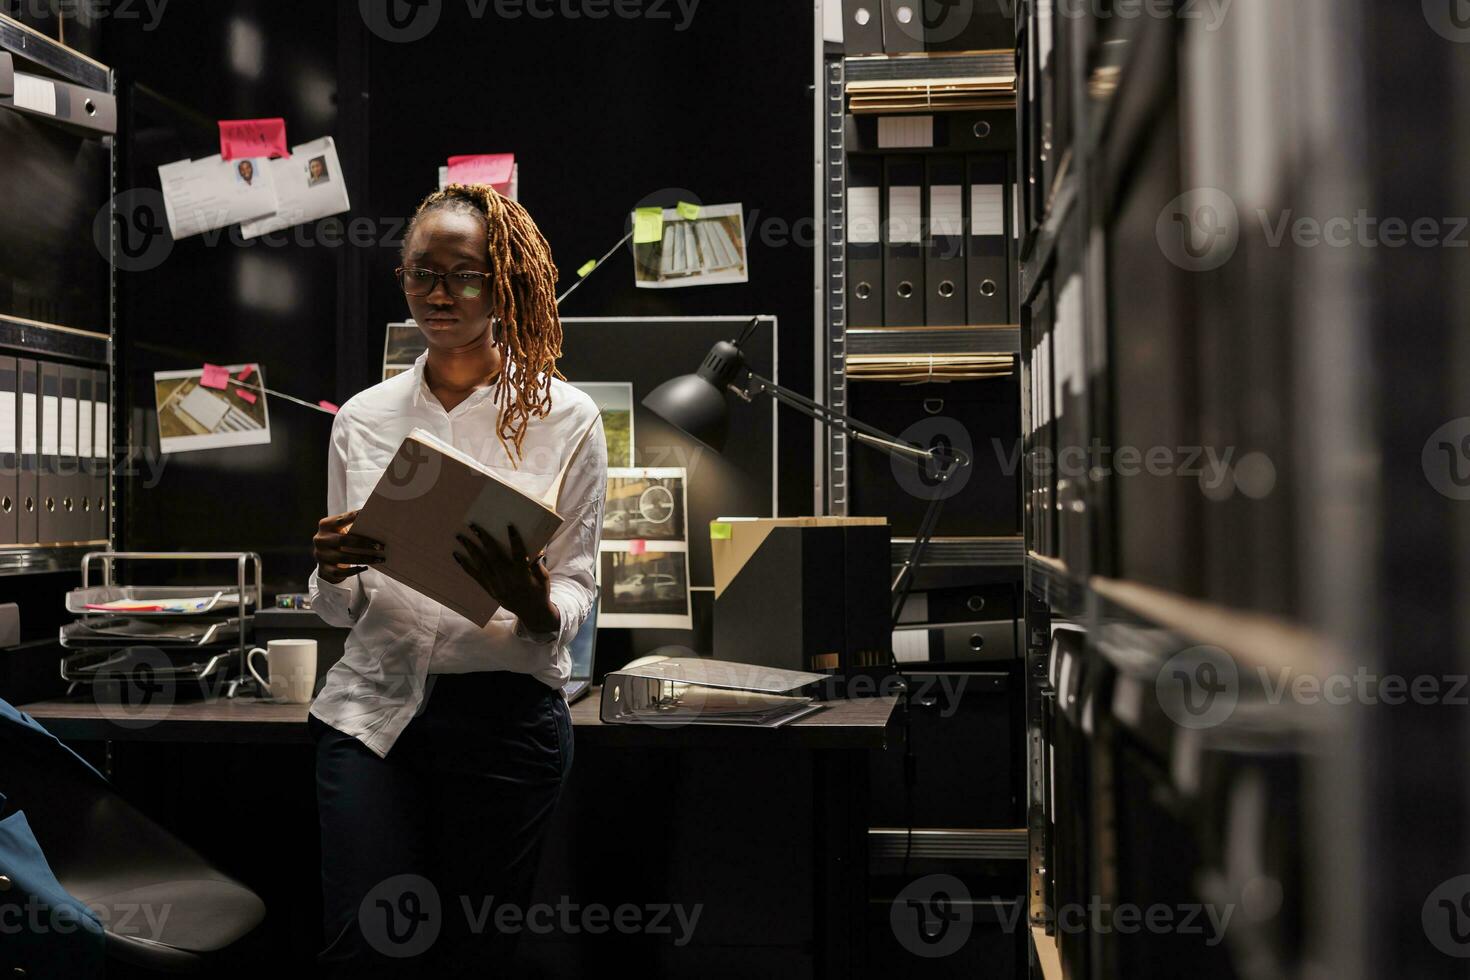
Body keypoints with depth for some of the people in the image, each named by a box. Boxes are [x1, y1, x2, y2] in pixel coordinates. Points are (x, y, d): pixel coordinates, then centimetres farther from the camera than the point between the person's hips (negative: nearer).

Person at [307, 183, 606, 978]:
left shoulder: (565, 417, 0)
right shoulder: (363, 417, 8)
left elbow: (577, 588, 1)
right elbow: (340, 610, 12)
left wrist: (533, 605, -22)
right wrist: (332, 570, -11)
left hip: (505, 712, -1)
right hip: (373, 704, 2)